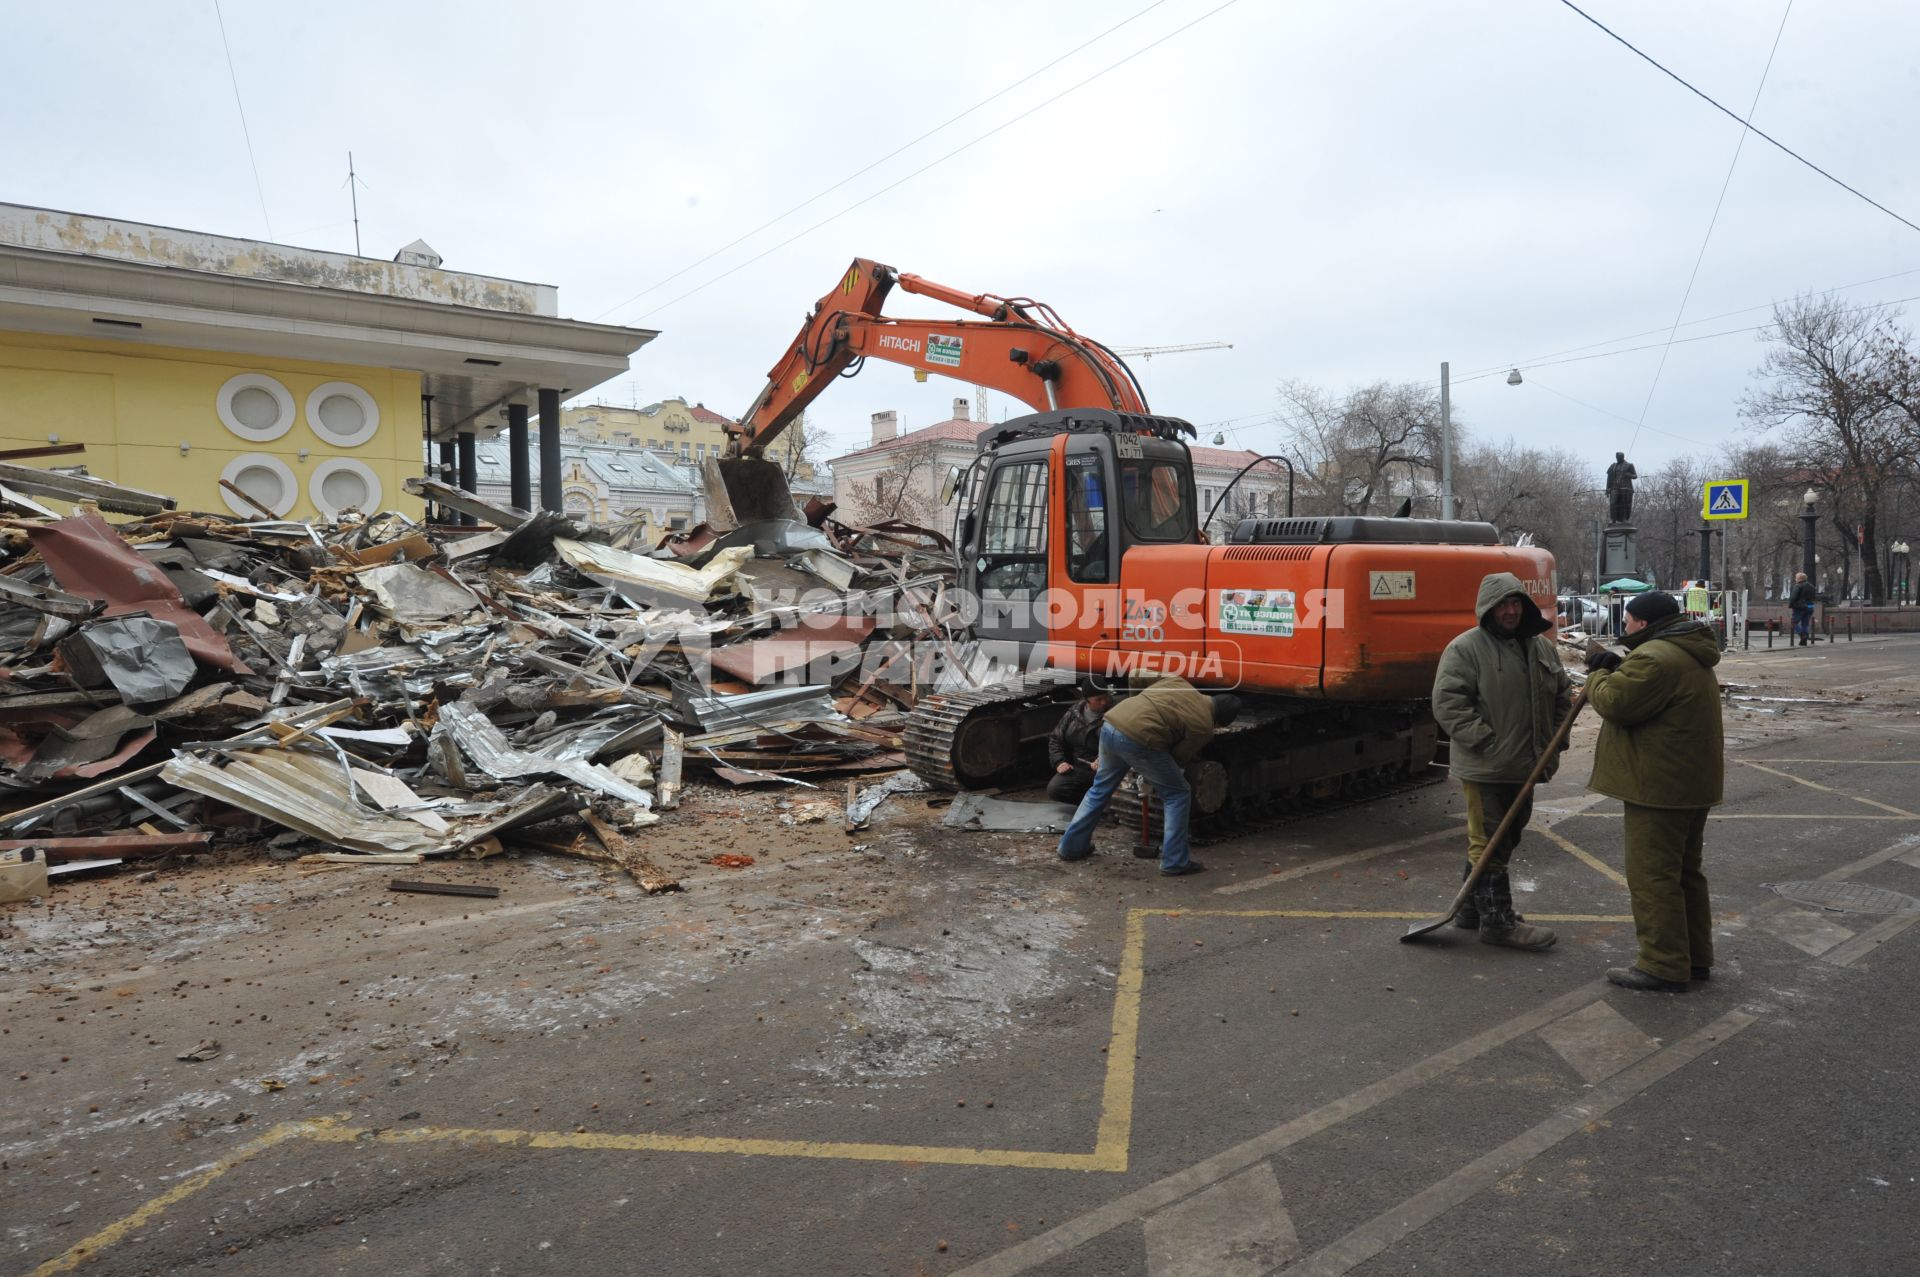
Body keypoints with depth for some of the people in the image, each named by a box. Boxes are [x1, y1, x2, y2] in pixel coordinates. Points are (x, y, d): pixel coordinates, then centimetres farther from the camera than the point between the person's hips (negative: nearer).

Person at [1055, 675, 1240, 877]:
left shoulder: (1178, 682, 21)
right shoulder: (1203, 727, 6)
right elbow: (1178, 758, 13)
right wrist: (1150, 774, 32)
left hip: (1110, 723, 7)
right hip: (1137, 740, -7)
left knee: (1100, 789, 26)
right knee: (1177, 795, 12)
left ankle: (1072, 845, 34)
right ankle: (1175, 862, 13)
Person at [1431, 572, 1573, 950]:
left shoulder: (1542, 647, 12)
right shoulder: (1465, 647, -11)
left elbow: (1562, 696, 22)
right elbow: (1447, 701, -17)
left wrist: (1553, 745, 12)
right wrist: (1485, 742, -20)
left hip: (1524, 767, 8)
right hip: (1484, 768, -8)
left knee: (1506, 839, 16)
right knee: (1489, 843, -3)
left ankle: (1472, 909, 29)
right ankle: (1497, 921, 4)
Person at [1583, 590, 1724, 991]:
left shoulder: (1655, 658, -20)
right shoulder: (1689, 656, 16)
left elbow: (1614, 703, -20)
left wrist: (1599, 677, -1)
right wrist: (1618, 667, 6)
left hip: (1660, 788, -11)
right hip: (1692, 784, 11)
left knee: (1652, 876, -4)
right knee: (1684, 871, 18)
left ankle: (1664, 966, 2)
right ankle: (1695, 958, 28)